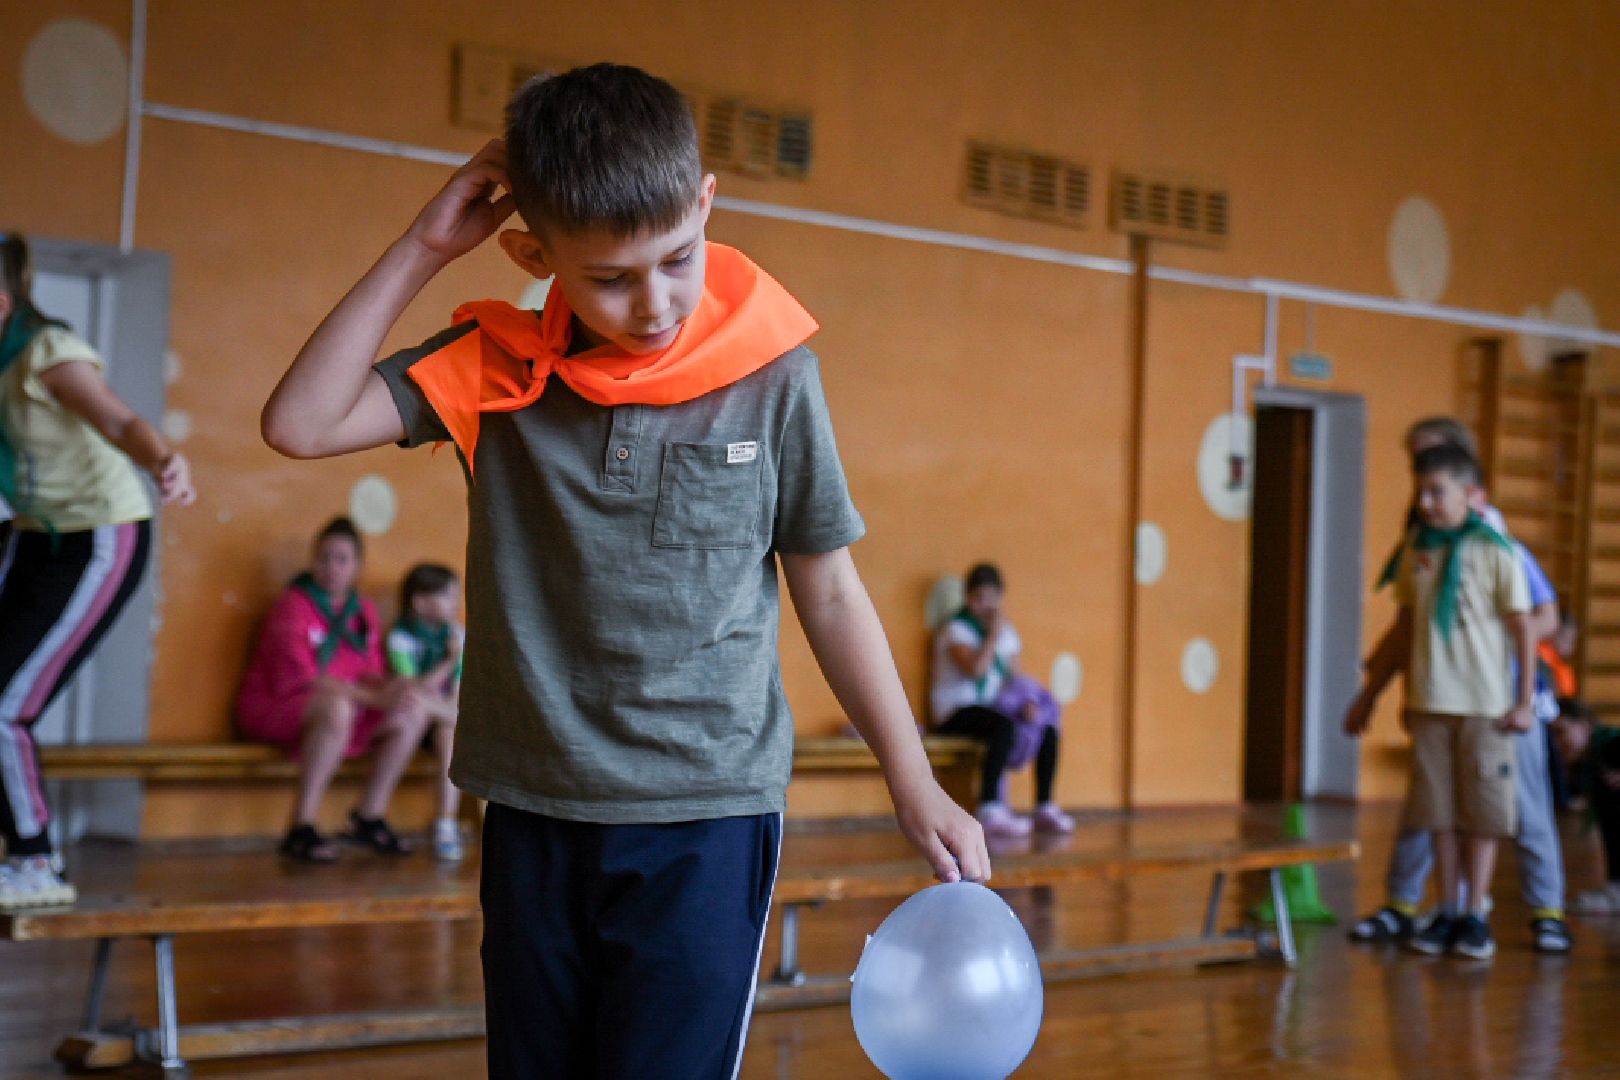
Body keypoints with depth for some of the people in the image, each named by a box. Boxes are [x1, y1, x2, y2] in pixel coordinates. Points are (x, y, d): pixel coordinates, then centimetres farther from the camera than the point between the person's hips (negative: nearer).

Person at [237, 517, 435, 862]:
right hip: (275, 708, -7)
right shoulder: (293, 606, -12)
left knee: (413, 709, -9)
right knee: (337, 706, -38)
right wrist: (374, 699, -24)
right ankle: (301, 829, -33)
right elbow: (302, 678, -20)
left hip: (344, 708, 7)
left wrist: (389, 687, -18)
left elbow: (370, 672, 9)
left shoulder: (362, 611, 10)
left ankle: (369, 818, 0)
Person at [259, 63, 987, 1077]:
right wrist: (421, 252, -10)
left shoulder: (770, 374, -5)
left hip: (706, 815, -3)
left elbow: (828, 592, 3)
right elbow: (302, 423, -9)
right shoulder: (498, 368, -1)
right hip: (535, 813, 3)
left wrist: (915, 786, 2)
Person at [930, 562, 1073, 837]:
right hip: (957, 711, -7)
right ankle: (990, 811, -36)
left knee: (1048, 727, -13)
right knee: (1004, 726, -35)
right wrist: (995, 634, -16)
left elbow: (1015, 676, 12)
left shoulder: (1005, 631, 14)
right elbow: (975, 669, -23)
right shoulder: (955, 630, -7)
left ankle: (1044, 808, -7)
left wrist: (1028, 701, -8)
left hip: (993, 707, 7)